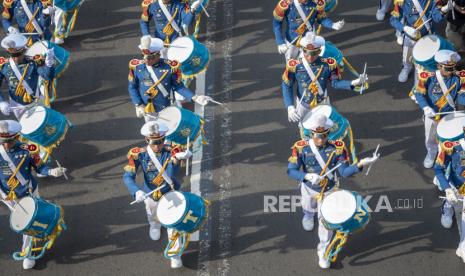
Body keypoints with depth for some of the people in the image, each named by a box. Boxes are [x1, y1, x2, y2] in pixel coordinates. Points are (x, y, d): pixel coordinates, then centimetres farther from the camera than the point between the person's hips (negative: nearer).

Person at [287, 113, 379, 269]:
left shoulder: (337, 147, -26)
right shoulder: (301, 148, -28)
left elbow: (344, 172, -26)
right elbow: (291, 171, -29)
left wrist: (360, 165, -44)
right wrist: (308, 176, -46)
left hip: (328, 190, -1)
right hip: (309, 188, 1)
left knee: (326, 221, 4)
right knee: (309, 209, 30)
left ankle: (323, 251, 28)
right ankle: (308, 215, 70)